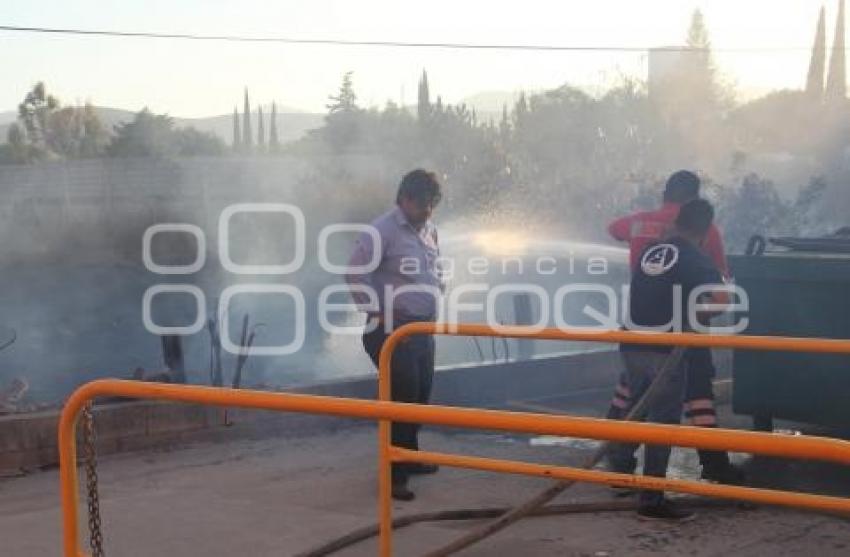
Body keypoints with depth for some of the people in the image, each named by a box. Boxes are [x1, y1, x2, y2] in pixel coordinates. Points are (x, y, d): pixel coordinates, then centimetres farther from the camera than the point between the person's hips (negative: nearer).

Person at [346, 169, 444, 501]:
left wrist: (437, 293, 12)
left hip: (423, 327, 8)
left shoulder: (429, 230, 11)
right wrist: (376, 312, -14)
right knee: (402, 396, -11)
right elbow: (356, 273, -16)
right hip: (392, 328, -8)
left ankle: (409, 456, 32)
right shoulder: (382, 230, -14)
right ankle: (395, 475, -7)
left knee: (421, 395, 15)